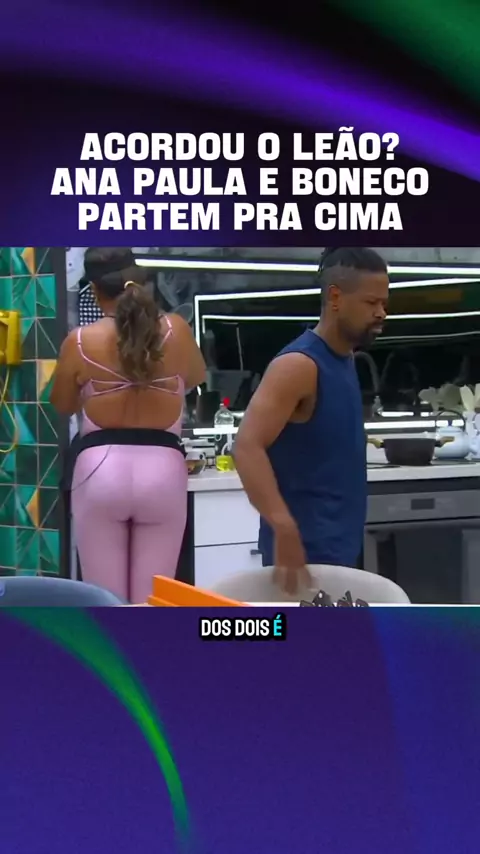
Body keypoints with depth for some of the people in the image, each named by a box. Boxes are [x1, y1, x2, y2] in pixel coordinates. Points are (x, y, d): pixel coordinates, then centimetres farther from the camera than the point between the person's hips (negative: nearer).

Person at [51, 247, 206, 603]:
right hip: (162, 469, 1)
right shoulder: (176, 330, 1)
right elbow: (197, 378, 23)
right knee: (151, 601, 6)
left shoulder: (80, 341, -2)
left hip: (101, 470, -1)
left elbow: (62, 405, 16)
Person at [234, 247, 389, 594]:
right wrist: (285, 527, -38)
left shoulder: (344, 360, 11)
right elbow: (247, 447, -27)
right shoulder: (299, 365, -17)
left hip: (340, 542, 9)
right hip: (306, 545, -9)